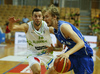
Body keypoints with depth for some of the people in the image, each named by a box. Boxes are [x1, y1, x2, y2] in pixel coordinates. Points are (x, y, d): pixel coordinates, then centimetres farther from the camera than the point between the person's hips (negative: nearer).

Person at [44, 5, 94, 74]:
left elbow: (81, 43, -33)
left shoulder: (63, 26, -26)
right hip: (72, 54, 8)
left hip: (84, 55, -8)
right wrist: (53, 49, -7)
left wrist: (67, 53, -45)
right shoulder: (54, 30, 1)